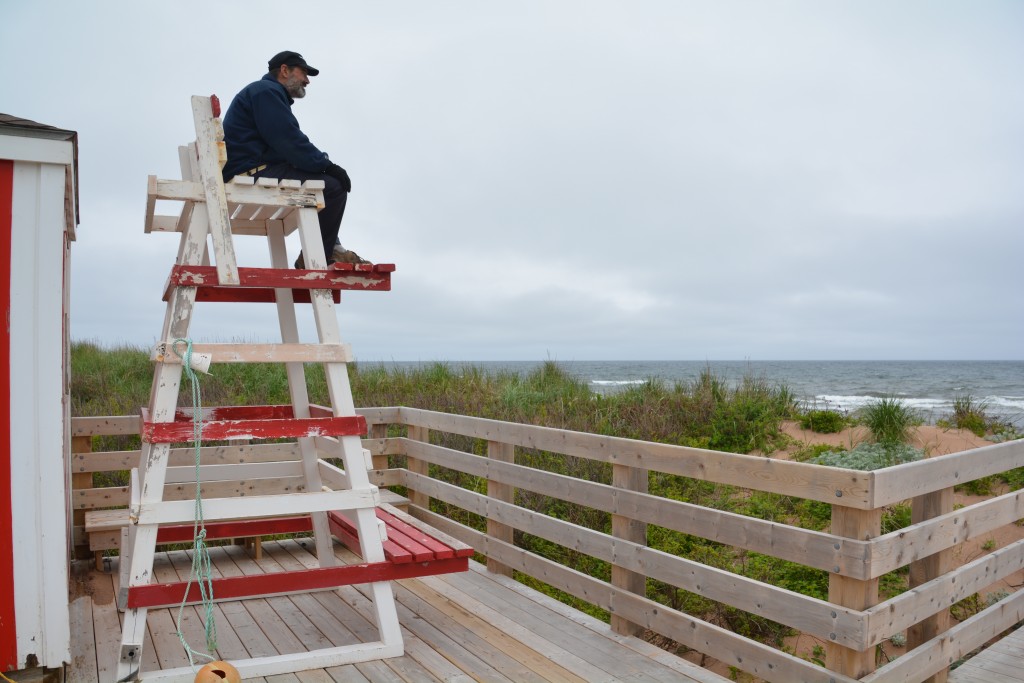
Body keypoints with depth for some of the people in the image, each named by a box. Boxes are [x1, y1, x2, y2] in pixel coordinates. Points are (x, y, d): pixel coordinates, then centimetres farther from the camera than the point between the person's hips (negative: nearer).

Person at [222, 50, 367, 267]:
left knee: (331, 180, 20)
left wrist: (325, 163, 3)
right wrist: (327, 165, -14)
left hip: (260, 170, 11)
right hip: (254, 173, -11)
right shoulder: (266, 91, -7)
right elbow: (289, 141, -19)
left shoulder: (271, 94, 26)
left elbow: (290, 142, 17)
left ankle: (330, 249, 14)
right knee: (333, 187, -19)